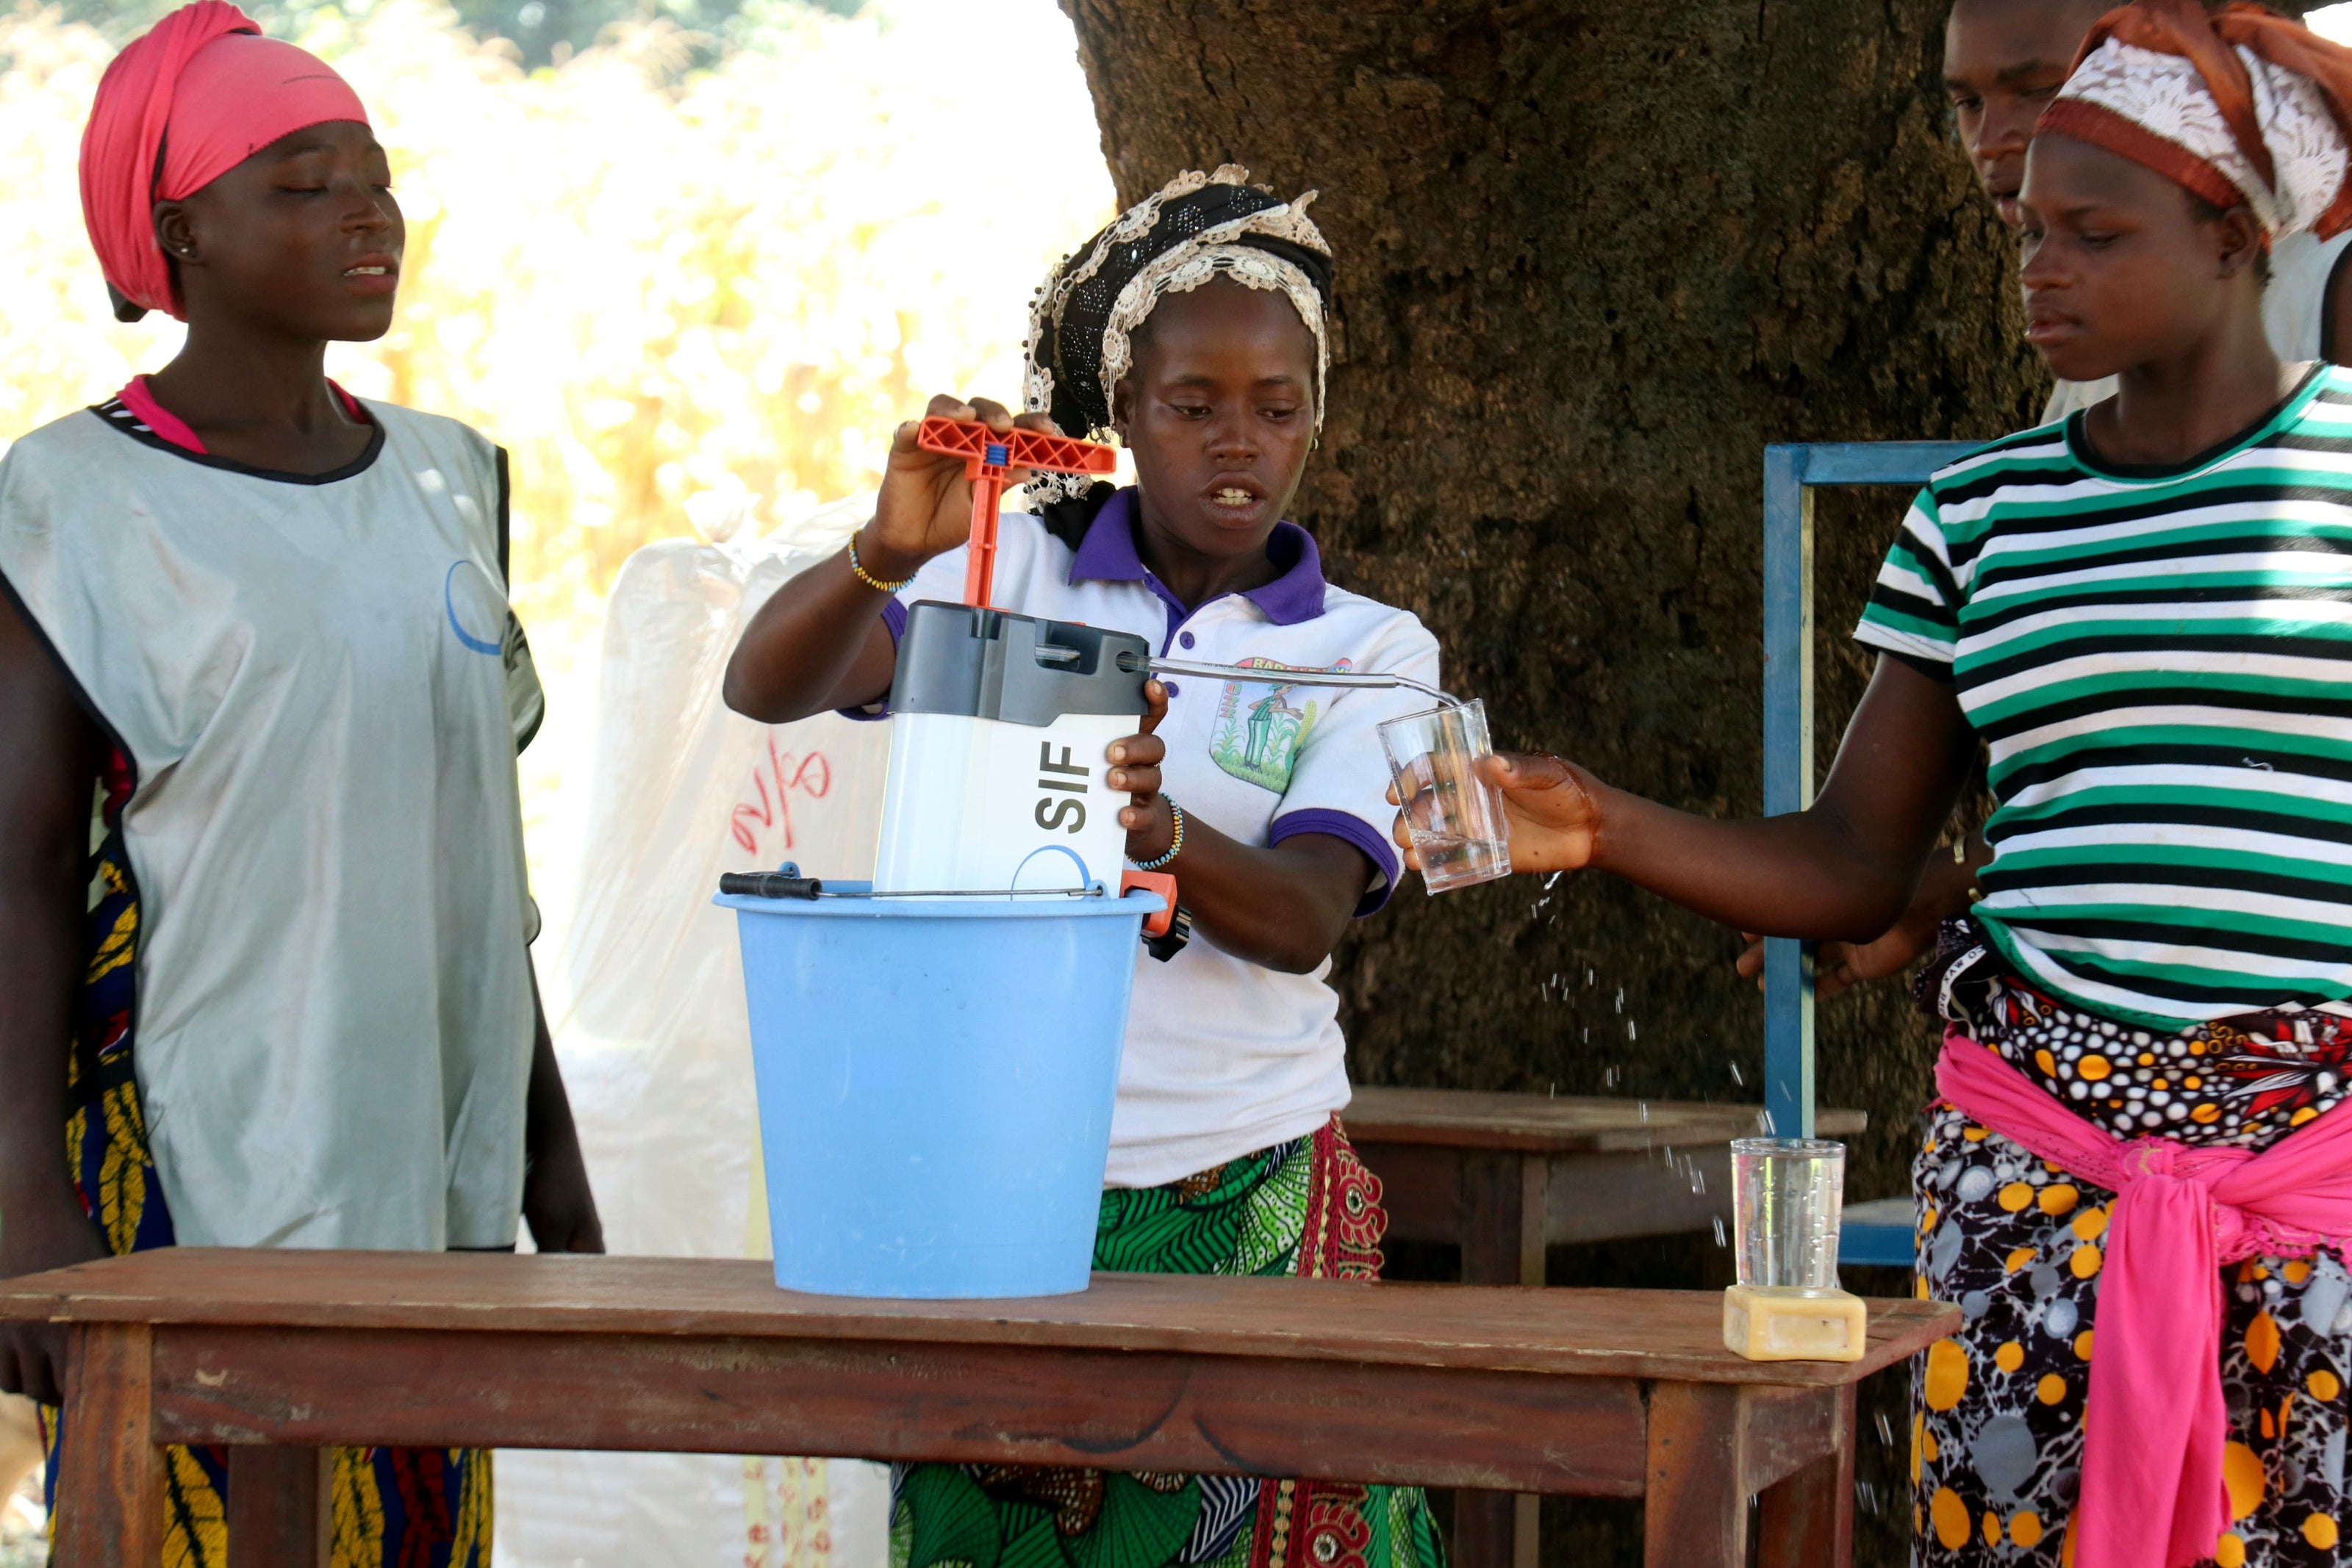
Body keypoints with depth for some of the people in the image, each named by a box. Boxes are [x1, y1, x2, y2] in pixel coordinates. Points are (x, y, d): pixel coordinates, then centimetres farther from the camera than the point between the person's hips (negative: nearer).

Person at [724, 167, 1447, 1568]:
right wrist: (890, 550, -26)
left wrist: (1152, 829, -30)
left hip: (1250, 1202, 0)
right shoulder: (1014, 575, 7)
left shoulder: (1370, 651, 7)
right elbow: (764, 688, -6)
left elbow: (1303, 917, -9)